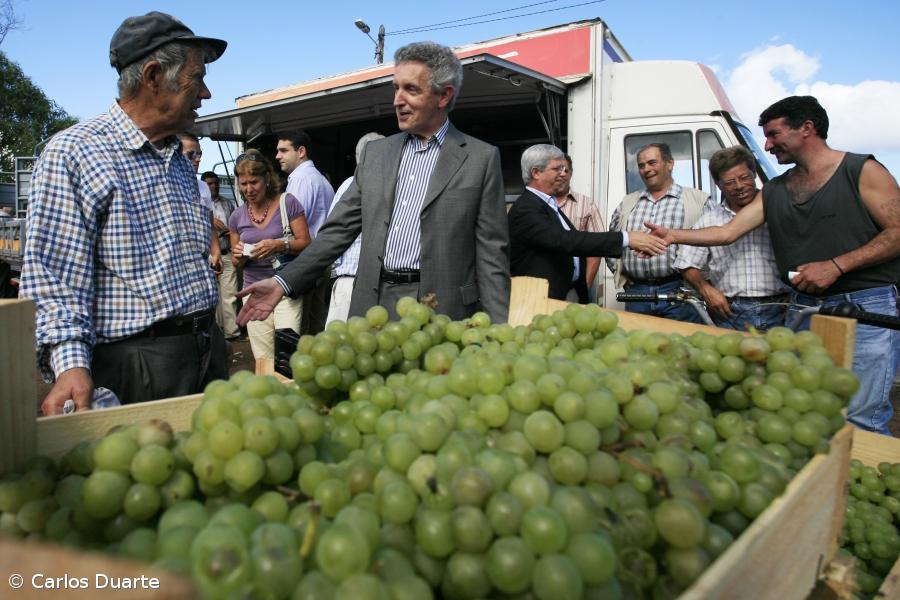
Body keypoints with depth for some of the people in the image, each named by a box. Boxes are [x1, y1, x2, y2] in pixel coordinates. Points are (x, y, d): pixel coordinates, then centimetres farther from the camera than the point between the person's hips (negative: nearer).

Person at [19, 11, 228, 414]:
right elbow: (53, 277, -13)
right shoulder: (72, 154, -8)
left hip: (207, 353, 7)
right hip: (135, 368, -7)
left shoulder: (181, 164, 16)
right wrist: (70, 364, -24)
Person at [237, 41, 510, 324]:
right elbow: (339, 229, 11)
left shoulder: (481, 159, -1)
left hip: (441, 314, -3)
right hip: (373, 306, 4)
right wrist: (283, 282, 1)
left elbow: (491, 255, -4)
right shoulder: (375, 153, 11)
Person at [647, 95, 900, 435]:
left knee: (860, 419, -9)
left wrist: (835, 266, -16)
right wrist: (672, 236, -2)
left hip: (866, 305, -5)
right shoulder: (774, 191, 15)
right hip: (804, 308, 5)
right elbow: (727, 232, 8)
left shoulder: (862, 171, 0)